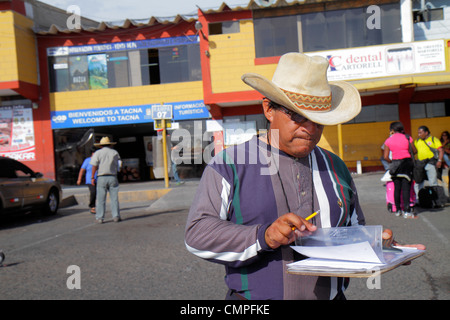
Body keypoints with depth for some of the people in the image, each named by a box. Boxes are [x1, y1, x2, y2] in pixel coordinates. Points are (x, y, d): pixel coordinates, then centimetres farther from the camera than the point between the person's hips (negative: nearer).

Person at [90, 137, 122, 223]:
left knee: (101, 199, 2)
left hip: (101, 178, -1)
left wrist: (92, 177, -1)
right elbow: (118, 166, 5)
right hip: (113, 177, 1)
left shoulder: (98, 153, 2)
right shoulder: (115, 153, 8)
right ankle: (116, 216, 3)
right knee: (114, 198, 5)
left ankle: (99, 218, 3)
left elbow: (94, 166, -5)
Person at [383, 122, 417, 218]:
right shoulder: (408, 138, -2)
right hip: (407, 162, -1)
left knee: (397, 188, 10)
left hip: (395, 164, 1)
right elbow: (414, 151, 7)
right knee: (406, 188, -3)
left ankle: (398, 210, 17)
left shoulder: (388, 140, 0)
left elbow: (386, 157, -3)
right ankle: (406, 211, -8)